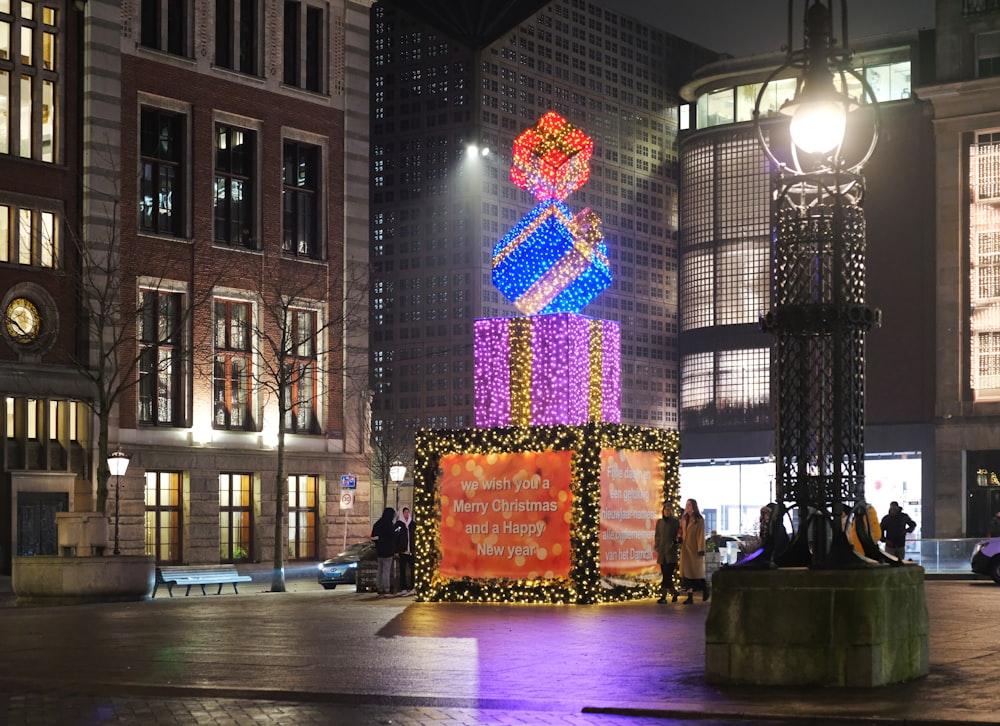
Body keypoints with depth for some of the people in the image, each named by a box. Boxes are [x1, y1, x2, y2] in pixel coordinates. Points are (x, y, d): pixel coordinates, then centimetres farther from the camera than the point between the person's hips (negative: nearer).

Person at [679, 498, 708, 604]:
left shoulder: (699, 520, -6)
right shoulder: (684, 519, 13)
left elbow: (701, 535, -10)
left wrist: (701, 550, -16)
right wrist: (680, 538, -5)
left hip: (695, 549, -6)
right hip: (685, 548, 6)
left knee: (697, 571, 0)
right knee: (687, 572, 0)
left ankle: (705, 588, 26)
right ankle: (690, 597, 0)